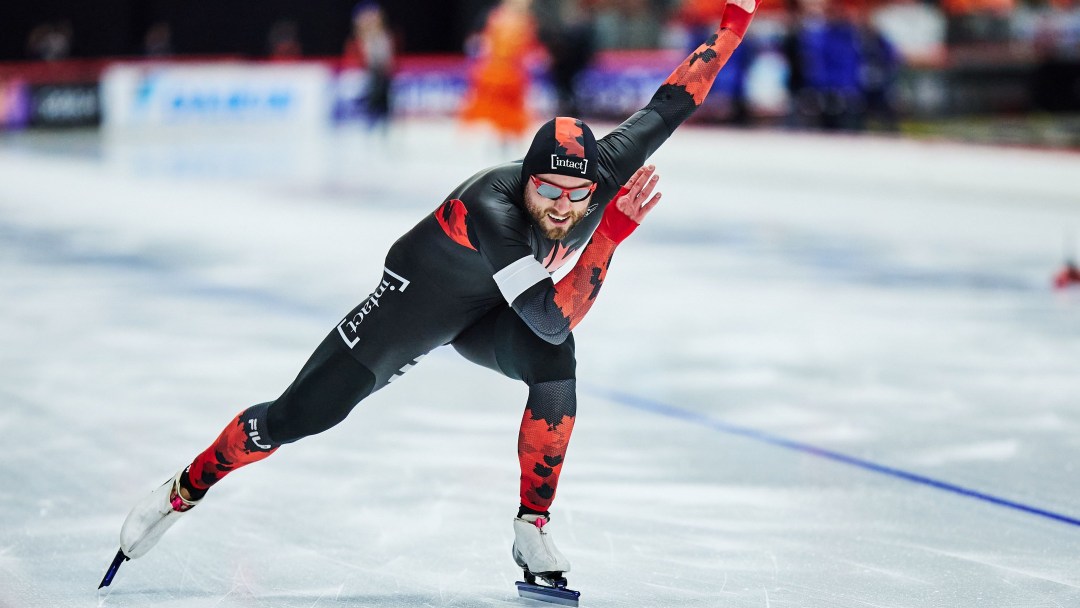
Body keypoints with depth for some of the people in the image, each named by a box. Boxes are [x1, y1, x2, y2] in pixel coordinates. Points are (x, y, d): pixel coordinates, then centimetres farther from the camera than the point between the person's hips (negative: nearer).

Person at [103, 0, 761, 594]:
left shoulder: (606, 170, -25)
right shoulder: (489, 208, -42)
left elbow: (668, 105, -12)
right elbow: (552, 317, -46)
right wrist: (614, 232, -48)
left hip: (488, 311, 5)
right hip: (418, 297, -4)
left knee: (554, 365, -29)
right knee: (301, 414, -4)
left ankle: (533, 527, -17)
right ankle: (181, 492, 18)